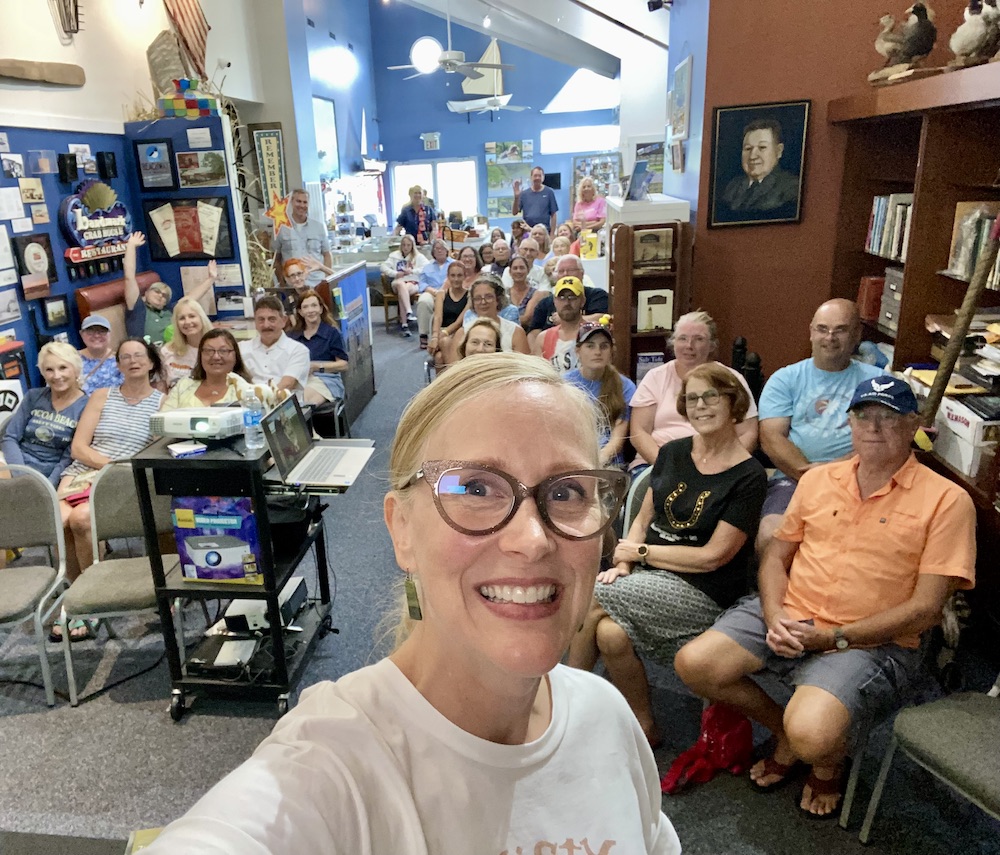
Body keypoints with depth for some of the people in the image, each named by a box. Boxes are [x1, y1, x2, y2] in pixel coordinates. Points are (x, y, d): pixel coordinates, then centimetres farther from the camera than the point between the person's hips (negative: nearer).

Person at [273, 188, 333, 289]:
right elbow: (275, 259, 9)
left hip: (319, 284, 2)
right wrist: (282, 282, 1)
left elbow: (327, 254, 15)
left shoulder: (319, 227, 12)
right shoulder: (281, 228, 5)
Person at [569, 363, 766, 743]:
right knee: (610, 634, -25)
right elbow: (643, 518, 12)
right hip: (650, 576, 5)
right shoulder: (673, 453, 10)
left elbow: (712, 557, -11)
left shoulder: (748, 477, -8)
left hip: (703, 593, -5)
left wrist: (641, 551, -7)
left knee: (590, 598, -21)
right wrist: (623, 563, -6)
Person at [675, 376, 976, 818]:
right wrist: (774, 617, -8)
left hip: (870, 642, -4)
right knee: (693, 664, -13)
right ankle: (784, 731, 16)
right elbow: (776, 557, 13)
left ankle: (830, 761, 14)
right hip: (789, 618, 5)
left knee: (811, 737, -28)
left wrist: (833, 637, -14)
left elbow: (926, 607, -9)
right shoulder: (818, 479, 9)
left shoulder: (946, 500, -5)